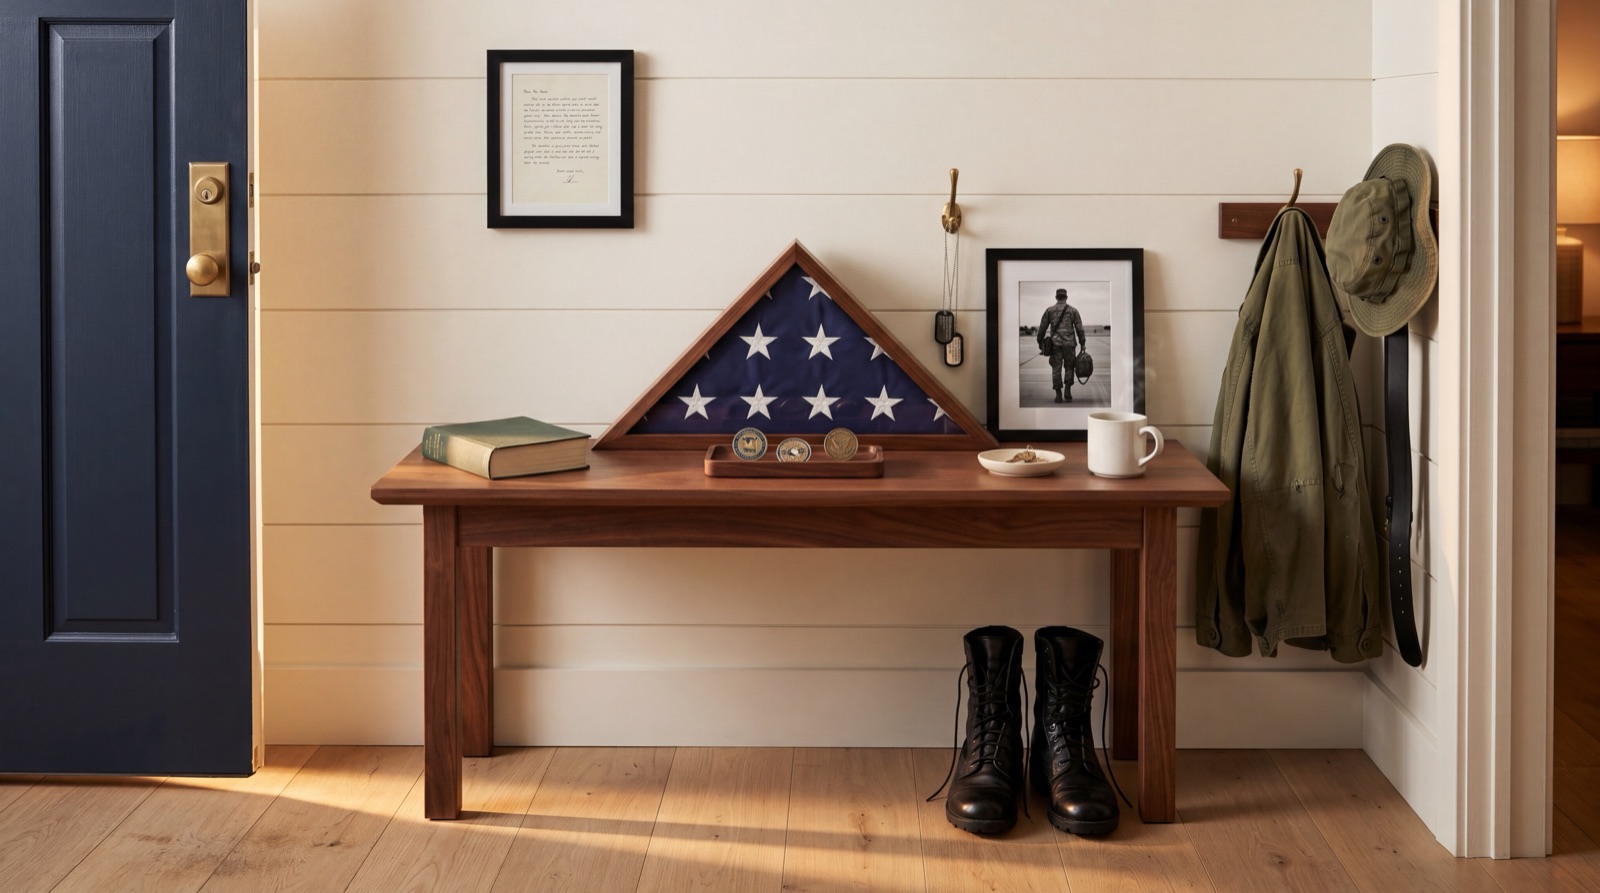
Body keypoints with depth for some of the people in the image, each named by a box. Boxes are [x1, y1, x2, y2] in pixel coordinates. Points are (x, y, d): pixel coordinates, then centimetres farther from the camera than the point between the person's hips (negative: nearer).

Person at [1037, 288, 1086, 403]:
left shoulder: (1049, 310, 6)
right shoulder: (1073, 310, 5)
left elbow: (1042, 328, 5)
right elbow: (1079, 328, 1)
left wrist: (1040, 345, 12)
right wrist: (1083, 344, 7)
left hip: (1055, 343, 0)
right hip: (1069, 344, 0)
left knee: (1056, 369, 2)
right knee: (1069, 368, 12)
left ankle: (1059, 395, -3)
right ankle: (1067, 393, -3)